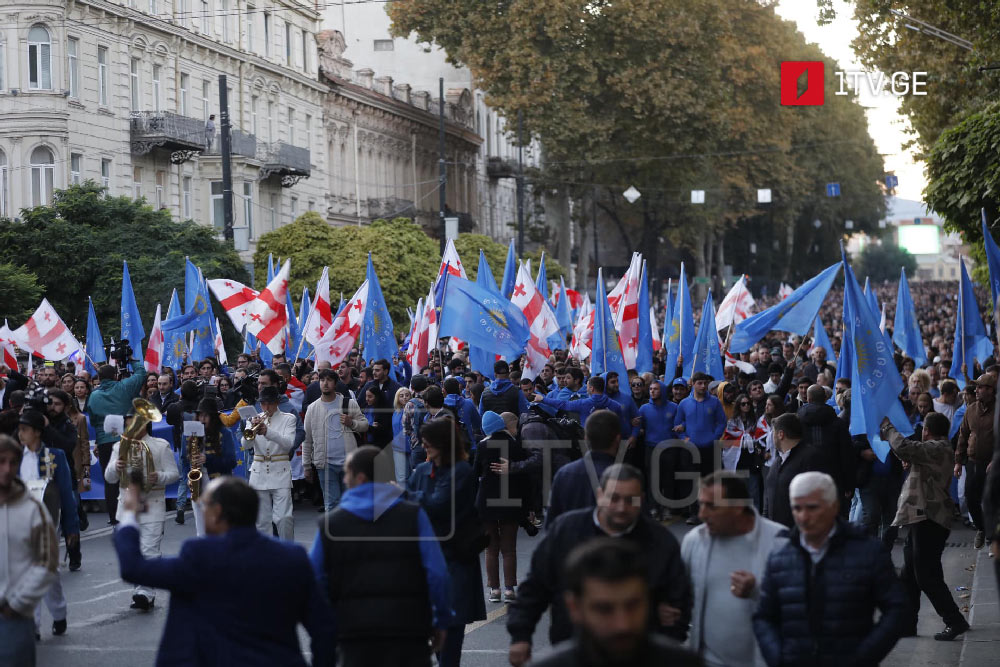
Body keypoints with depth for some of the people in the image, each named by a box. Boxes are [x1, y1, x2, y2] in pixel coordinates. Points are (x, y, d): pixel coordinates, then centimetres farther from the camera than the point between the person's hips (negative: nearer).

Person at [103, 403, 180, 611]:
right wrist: (116, 468, -16)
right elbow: (109, 478, 7)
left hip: (152, 506, -4)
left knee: (149, 551, -14)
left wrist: (159, 477, -21)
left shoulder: (161, 446, 4)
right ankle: (140, 591, 15)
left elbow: (174, 474, 1)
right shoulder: (119, 447, 12)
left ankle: (146, 592, -20)